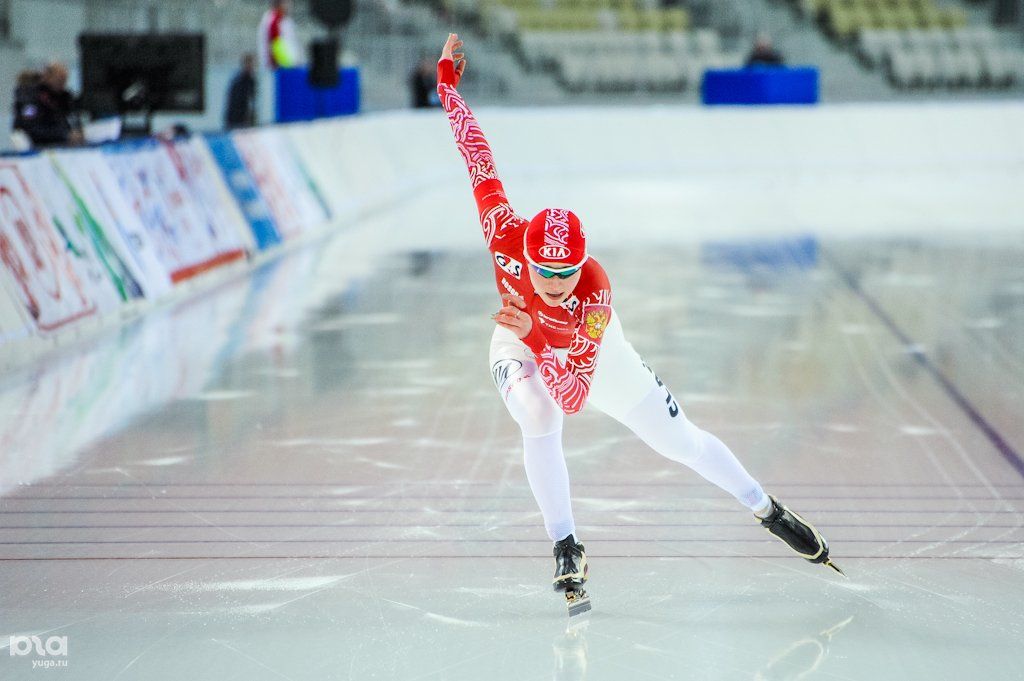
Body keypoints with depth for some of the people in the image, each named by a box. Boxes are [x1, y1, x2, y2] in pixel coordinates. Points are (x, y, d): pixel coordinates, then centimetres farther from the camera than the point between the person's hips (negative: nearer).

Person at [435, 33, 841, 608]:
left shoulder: (595, 292, -42)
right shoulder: (506, 237, -37)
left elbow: (575, 396, -45)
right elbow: (481, 161, -25)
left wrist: (535, 334, -54)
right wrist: (447, 80, -19)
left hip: (589, 352, -1)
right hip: (518, 345, 1)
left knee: (680, 440, 7)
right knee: (538, 417, -32)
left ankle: (768, 511, 32)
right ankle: (567, 550, -15)